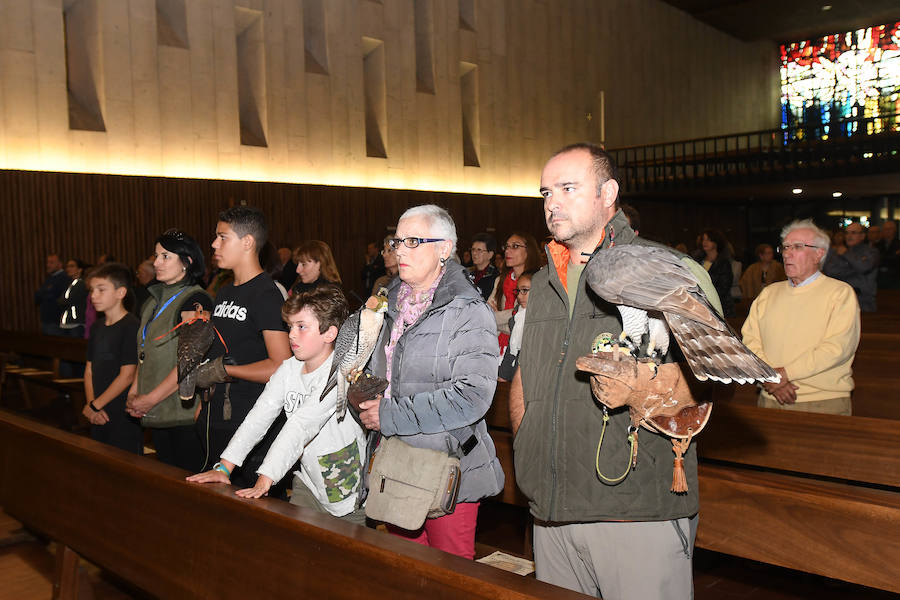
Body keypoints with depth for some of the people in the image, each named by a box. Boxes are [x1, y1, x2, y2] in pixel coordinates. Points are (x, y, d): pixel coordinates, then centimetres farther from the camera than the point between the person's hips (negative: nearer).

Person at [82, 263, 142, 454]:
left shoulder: (131, 326, -12)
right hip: (99, 417, 7)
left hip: (124, 419, -7)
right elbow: (89, 370, 13)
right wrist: (91, 405, -1)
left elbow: (127, 375, -15)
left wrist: (94, 405, -10)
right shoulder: (97, 327, 13)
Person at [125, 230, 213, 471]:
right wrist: (134, 393, 5)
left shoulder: (194, 300, -12)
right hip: (157, 415, 8)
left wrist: (150, 399, -15)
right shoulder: (154, 302, 15)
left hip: (185, 415, -8)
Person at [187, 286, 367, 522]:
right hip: (309, 485, 6)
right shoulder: (289, 368, 1)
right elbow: (259, 417, -5)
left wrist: (265, 480, -37)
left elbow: (301, 426, -31)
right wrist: (224, 466, -14)